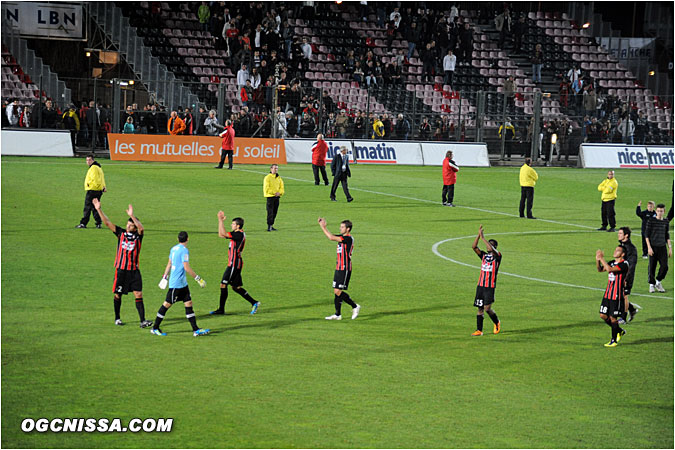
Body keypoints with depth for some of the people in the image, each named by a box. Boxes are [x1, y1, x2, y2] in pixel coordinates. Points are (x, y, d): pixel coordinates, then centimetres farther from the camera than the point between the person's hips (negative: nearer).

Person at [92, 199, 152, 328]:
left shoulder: (138, 236, -2)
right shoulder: (121, 233, 4)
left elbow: (141, 228, -24)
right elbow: (107, 223, 0)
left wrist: (132, 215, -36)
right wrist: (99, 209, -9)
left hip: (134, 270, -1)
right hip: (121, 269, 2)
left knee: (138, 295, -7)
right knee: (118, 295, 9)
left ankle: (142, 321, -10)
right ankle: (117, 318, 24)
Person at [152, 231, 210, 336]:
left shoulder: (174, 249, 11)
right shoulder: (184, 250, -17)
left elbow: (169, 264, 21)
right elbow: (187, 268, -21)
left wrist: (165, 276, 30)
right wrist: (198, 278, -15)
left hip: (182, 283, 9)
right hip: (177, 283, -9)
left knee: (188, 303, 5)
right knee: (167, 304, 0)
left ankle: (196, 330, 3)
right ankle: (155, 328, 10)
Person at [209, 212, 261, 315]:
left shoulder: (240, 234, -16)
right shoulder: (237, 234, 13)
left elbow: (224, 234, -24)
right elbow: (221, 235, 18)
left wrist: (221, 220, -18)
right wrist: (220, 221, 11)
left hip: (234, 264, -10)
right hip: (234, 263, 10)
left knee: (223, 284, -5)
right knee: (236, 287, 13)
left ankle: (221, 309, -1)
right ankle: (254, 303, 14)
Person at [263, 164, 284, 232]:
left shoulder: (279, 178, 14)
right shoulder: (268, 177, -5)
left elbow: (281, 187, 12)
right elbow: (266, 188, -12)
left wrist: (279, 192, -9)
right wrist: (274, 192, -18)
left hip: (277, 197, 6)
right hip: (270, 196, -6)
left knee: (274, 212, 8)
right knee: (270, 212, -11)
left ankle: (271, 225, 15)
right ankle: (269, 226, -13)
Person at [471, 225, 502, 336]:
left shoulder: (497, 255, -3)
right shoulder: (484, 255, 13)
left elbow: (492, 250, -24)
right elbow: (474, 247, 0)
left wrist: (483, 238, -20)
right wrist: (479, 235, -10)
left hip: (490, 286, -6)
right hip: (480, 285, 6)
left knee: (487, 308, -11)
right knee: (480, 309, 5)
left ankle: (497, 323, 15)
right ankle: (479, 330, 8)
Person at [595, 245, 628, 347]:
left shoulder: (624, 264, -14)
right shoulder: (612, 262, 11)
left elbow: (610, 269, -26)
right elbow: (600, 269, 10)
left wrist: (602, 259, -21)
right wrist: (597, 260, -6)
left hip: (616, 296, -8)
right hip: (607, 293, 8)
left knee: (613, 318, -2)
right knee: (603, 315, 9)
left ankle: (614, 341, 12)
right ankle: (620, 331, 29)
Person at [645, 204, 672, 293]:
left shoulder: (666, 221, 8)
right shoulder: (651, 220, -5)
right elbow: (646, 234, -5)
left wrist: (670, 248, 12)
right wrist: (649, 247, -11)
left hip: (662, 247, 3)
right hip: (653, 247, -3)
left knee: (664, 266, -5)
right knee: (652, 267, 0)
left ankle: (658, 281, 17)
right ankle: (652, 284, 15)